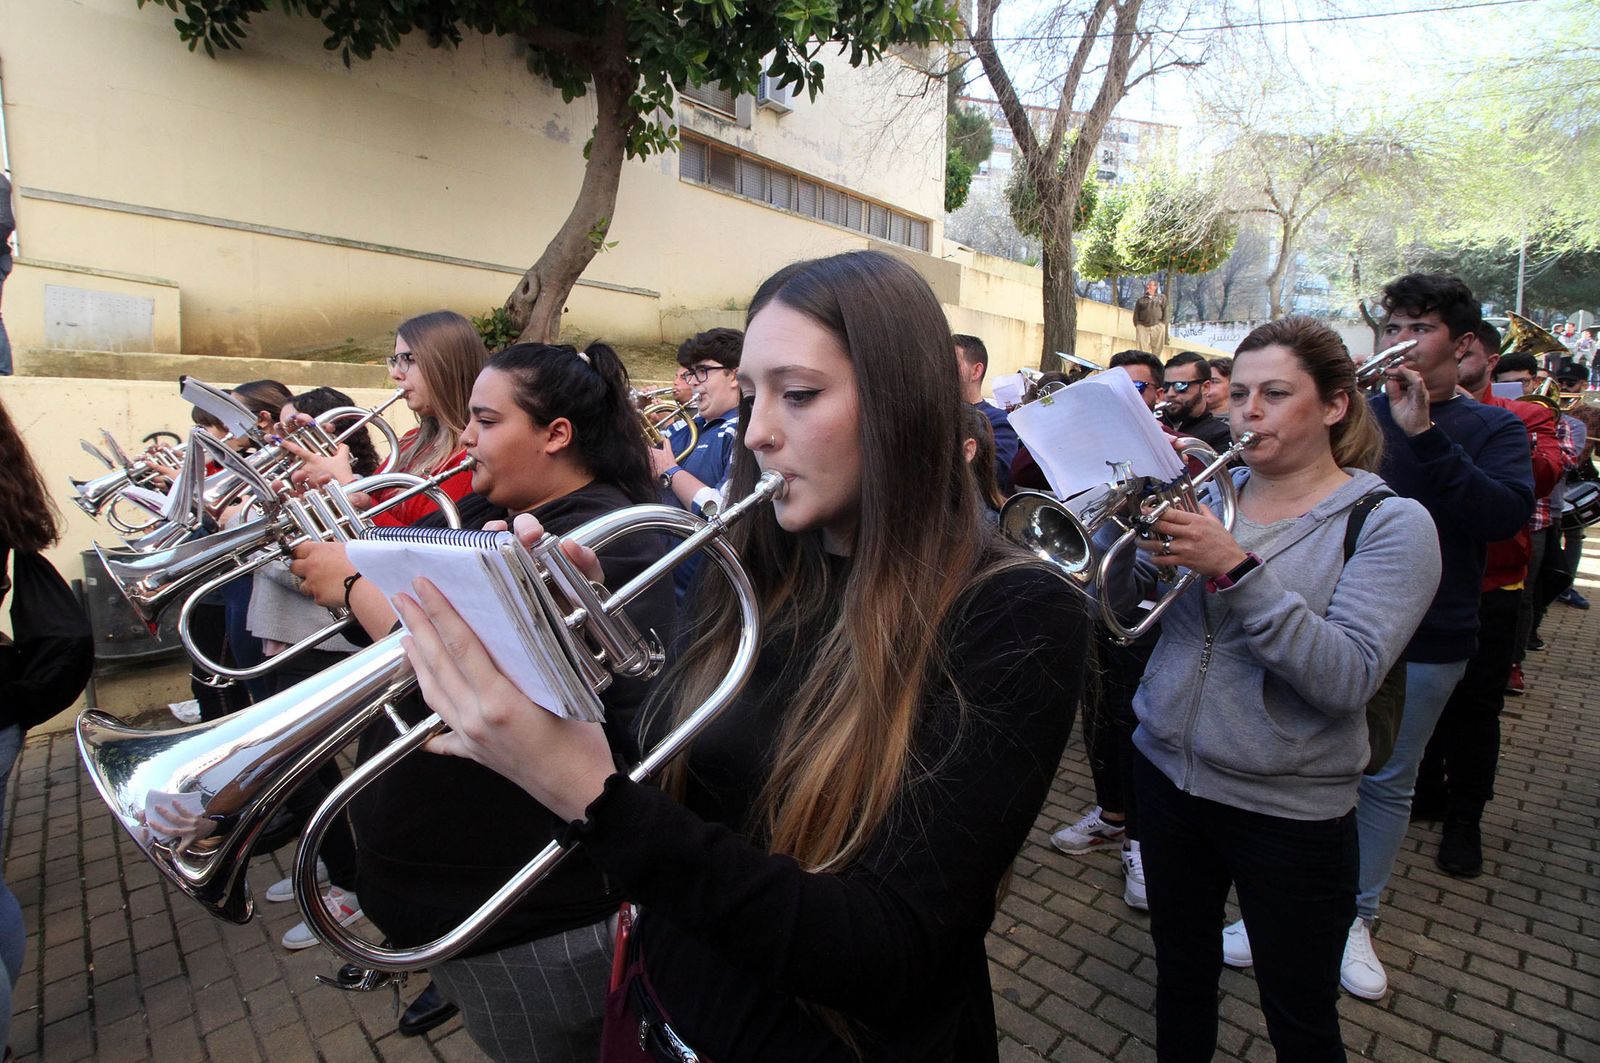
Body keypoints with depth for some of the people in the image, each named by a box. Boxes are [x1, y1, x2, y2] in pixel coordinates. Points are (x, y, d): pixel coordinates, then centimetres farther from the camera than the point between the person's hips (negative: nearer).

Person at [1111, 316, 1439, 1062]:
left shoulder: (1389, 523, -9)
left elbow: (1348, 679, -23)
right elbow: (1117, 607, -2)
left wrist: (1234, 569, -31)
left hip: (1287, 806, -3)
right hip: (1167, 769, 4)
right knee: (1181, 973, 22)